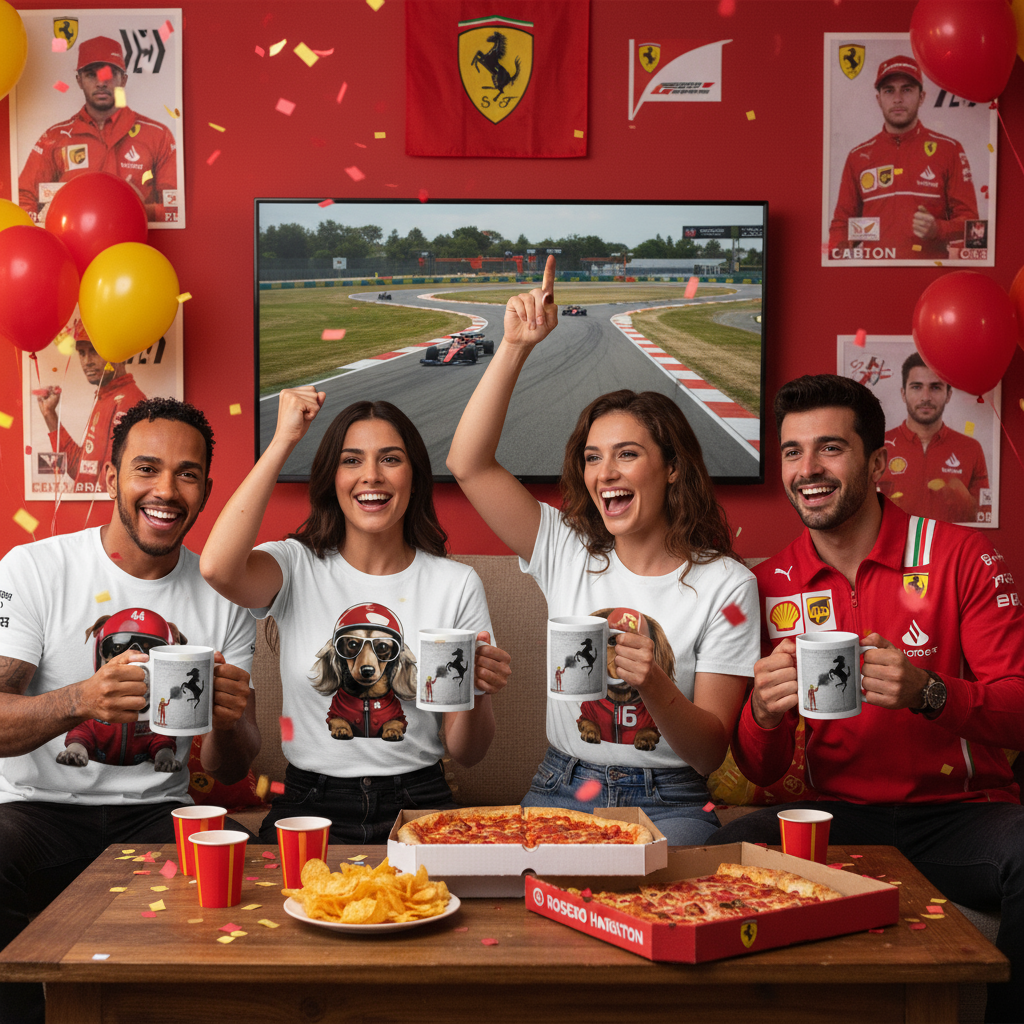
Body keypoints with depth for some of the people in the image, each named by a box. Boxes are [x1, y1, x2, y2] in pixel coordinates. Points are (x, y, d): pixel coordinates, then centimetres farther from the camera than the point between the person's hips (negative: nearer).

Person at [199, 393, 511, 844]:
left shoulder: (457, 584, 4)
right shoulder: (297, 565, 1)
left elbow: (466, 752, 6)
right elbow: (217, 567, -25)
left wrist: (477, 694, -19)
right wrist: (283, 441, -15)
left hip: (417, 804, 1)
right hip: (310, 804, -1)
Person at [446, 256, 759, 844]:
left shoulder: (725, 584, -3)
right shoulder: (567, 551, 4)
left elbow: (711, 753, -4)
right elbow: (469, 465, -5)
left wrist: (654, 685, -24)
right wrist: (516, 347, -9)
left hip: (667, 803, -2)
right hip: (559, 792, 2)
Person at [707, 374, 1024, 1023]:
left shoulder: (961, 557, -3)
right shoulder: (768, 588, 4)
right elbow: (762, 773, 6)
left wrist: (928, 692, -28)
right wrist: (765, 713, -18)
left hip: (961, 813, -1)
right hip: (838, 817, 2)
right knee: (729, 850, -25)